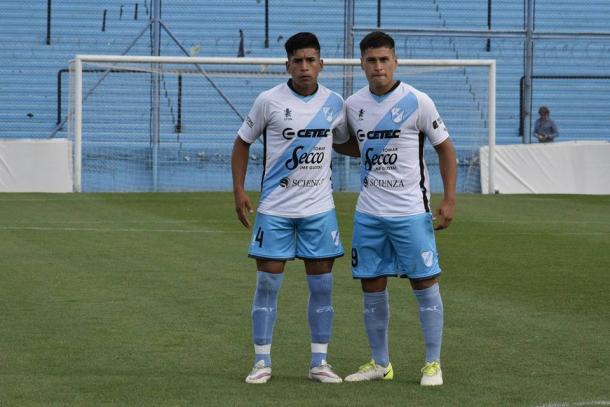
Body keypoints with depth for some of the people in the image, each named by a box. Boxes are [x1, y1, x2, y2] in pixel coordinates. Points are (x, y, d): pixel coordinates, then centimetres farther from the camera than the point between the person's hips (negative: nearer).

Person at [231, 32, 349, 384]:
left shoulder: (334, 103, 1)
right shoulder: (269, 101, -7)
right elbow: (243, 142, 4)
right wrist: (239, 191, -2)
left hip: (319, 209, 2)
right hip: (275, 208, -2)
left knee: (322, 284, 3)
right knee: (268, 283, -1)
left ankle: (319, 362, 12)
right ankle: (262, 362, 8)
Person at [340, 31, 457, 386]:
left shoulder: (417, 101, -8)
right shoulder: (353, 105, 4)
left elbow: (445, 148, -2)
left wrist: (449, 201, -7)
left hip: (411, 211, -4)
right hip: (369, 211, 4)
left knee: (425, 283, -2)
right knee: (372, 287, 7)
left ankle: (433, 363, 7)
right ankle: (380, 364, 18)